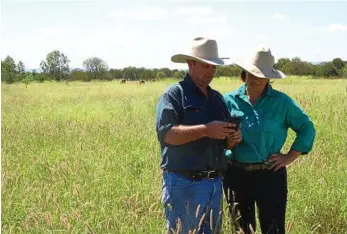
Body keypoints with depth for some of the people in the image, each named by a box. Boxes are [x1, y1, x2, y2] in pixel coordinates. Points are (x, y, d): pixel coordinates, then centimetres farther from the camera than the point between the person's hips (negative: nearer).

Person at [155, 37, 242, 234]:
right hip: (183, 184, -7)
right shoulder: (175, 94, -5)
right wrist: (205, 130, -24)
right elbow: (165, 133, -19)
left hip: (214, 183, 7)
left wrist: (233, 139, -2)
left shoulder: (217, 98, 17)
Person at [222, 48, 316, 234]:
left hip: (270, 175, -1)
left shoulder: (282, 101, -2)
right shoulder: (229, 100, 0)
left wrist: (289, 157, -3)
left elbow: (307, 129, 3)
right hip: (236, 174, 2)